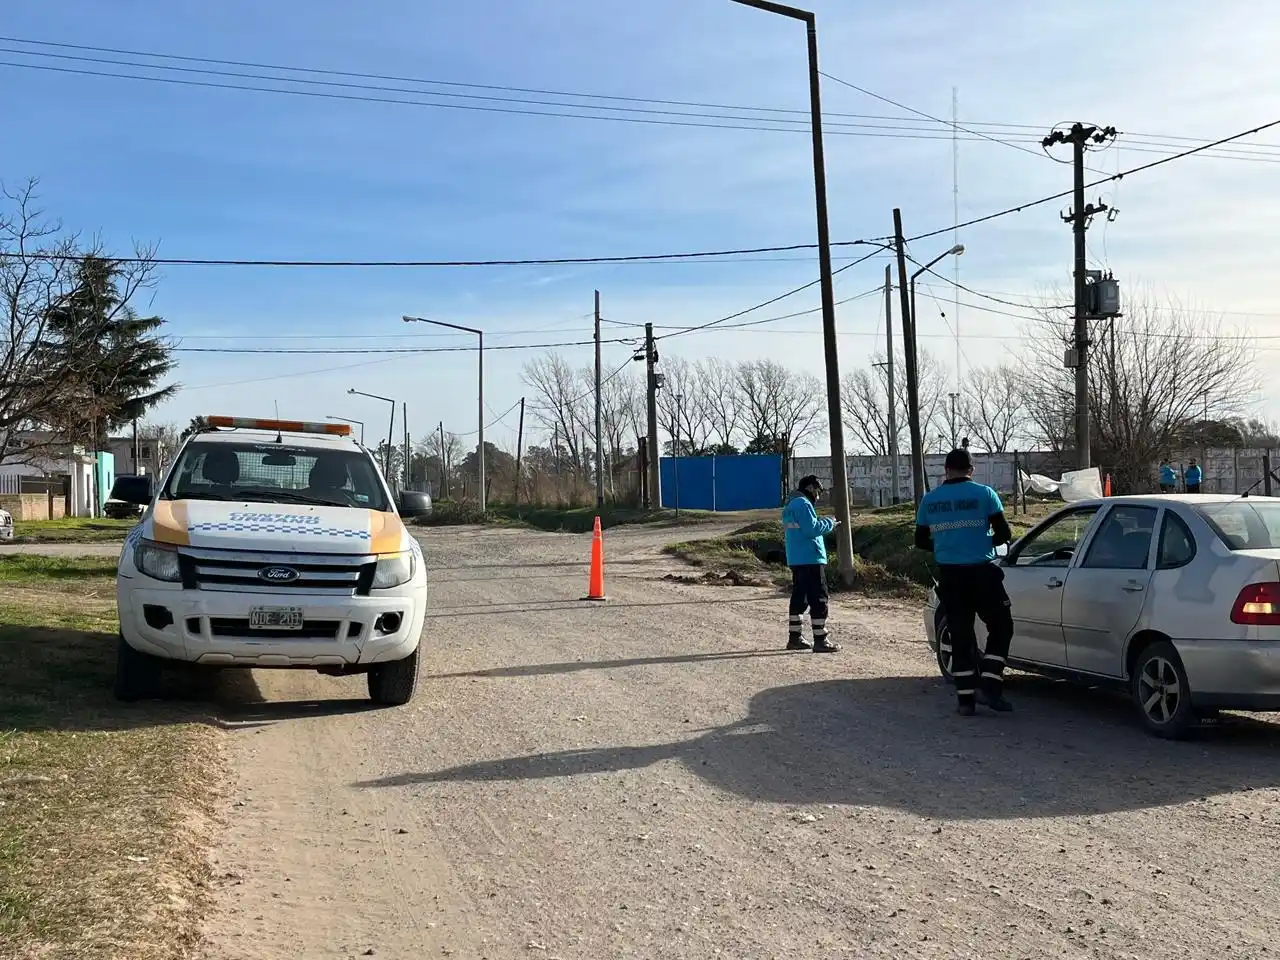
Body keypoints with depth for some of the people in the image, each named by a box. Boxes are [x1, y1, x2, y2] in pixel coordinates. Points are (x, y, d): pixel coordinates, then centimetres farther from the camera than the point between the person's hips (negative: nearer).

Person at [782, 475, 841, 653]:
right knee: (819, 598, -7)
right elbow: (811, 529, -21)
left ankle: (794, 638, 17)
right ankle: (820, 640, -7)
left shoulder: (790, 505, 18)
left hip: (796, 559, 10)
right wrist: (829, 523, -7)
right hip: (810, 559, -10)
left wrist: (823, 523, 12)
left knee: (799, 597, 14)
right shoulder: (803, 504, -14)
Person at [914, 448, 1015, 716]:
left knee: (960, 635, 9)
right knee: (1001, 627, 10)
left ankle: (966, 698, 8)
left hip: (949, 575, 4)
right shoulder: (983, 493, -4)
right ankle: (989, 685, -3)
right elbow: (1004, 534, -5)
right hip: (981, 572, -3)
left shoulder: (930, 499, 6)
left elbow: (921, 541, 12)